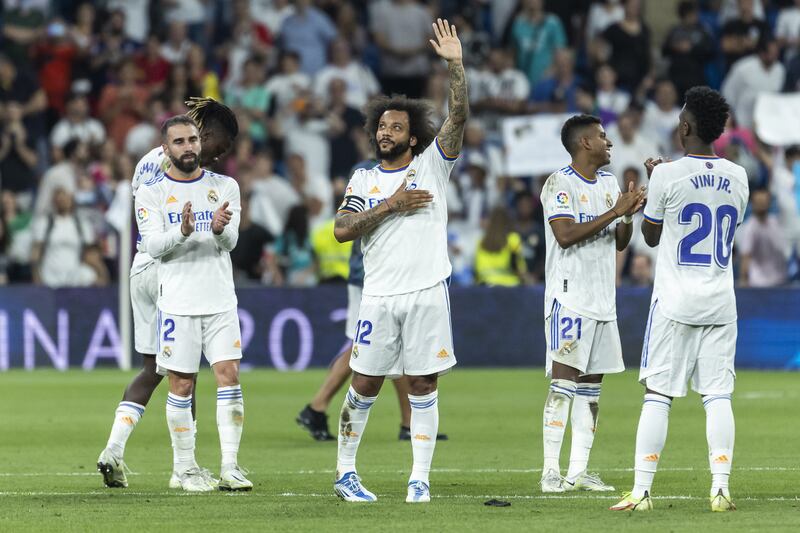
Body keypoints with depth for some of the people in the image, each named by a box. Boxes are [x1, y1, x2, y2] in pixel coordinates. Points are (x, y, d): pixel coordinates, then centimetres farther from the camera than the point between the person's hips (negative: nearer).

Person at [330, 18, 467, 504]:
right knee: (365, 384, 4)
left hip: (428, 293, -1)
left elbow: (459, 117, -6)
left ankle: (420, 479, 4)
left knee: (423, 386, 0)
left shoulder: (432, 165, 7)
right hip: (381, 296, 1)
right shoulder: (364, 180, 12)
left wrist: (456, 64, -18)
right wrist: (390, 206, -9)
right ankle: (345, 472, 15)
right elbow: (342, 230, -1)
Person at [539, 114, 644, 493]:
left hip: (603, 300, 8)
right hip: (569, 298, -8)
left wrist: (629, 214, -1)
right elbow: (566, 235, -20)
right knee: (563, 382, -12)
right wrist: (614, 212, -18)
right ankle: (551, 472, -12)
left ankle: (579, 471, 9)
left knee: (591, 385, 7)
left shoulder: (609, 183, 16)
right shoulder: (560, 183, -8)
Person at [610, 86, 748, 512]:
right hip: (720, 302, 3)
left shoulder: (667, 176, -9)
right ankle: (720, 489, -2)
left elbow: (651, 235, 4)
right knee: (718, 395, 4)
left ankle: (641, 491, -3)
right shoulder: (737, 178, 5)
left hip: (675, 301, -3)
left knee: (657, 394, -1)